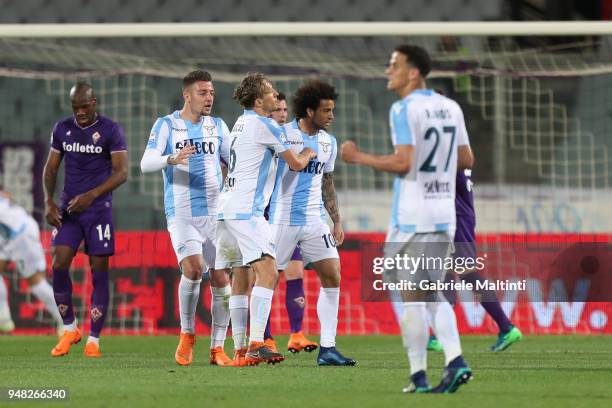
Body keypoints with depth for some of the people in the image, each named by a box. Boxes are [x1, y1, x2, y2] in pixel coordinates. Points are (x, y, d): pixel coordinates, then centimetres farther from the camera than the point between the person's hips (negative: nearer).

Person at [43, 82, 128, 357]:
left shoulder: (110, 130, -5)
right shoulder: (62, 129, 7)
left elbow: (121, 172, -11)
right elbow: (51, 169, 12)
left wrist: (92, 195, -22)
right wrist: (49, 202, -3)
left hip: (98, 208, -3)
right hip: (68, 208, 3)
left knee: (99, 271, -2)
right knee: (59, 265, -9)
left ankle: (94, 339, 4)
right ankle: (70, 329, 8)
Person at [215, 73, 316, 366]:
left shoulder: (242, 123, 18)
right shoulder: (265, 126, -8)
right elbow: (296, 164, 0)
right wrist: (308, 154, 23)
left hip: (227, 208, 10)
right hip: (246, 210, -10)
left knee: (240, 277, 11)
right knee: (267, 272, -16)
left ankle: (240, 348, 11)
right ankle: (255, 345, -27)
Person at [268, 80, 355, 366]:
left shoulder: (328, 142, 10)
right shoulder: (282, 135, -9)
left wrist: (337, 221, 18)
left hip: (314, 221, 6)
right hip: (282, 220, -6)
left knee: (332, 277, -3)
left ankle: (327, 348, -1)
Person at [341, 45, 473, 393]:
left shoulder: (404, 109, -10)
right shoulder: (451, 108, 11)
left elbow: (402, 162, -18)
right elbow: (467, 160, 15)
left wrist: (358, 157, -8)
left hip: (412, 217, -7)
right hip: (445, 215, 7)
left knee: (412, 297, -2)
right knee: (432, 293, 15)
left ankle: (419, 376, -2)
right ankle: (455, 361, -1)